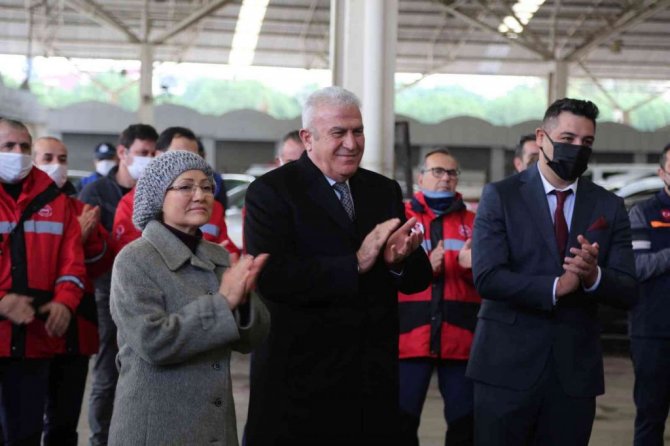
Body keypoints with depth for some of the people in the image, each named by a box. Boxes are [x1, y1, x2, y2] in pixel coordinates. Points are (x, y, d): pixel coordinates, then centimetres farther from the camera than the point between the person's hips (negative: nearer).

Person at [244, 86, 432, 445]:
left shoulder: (384, 191, 11)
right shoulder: (270, 192, -6)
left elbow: (418, 280, 9)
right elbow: (272, 277, -20)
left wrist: (400, 260, -13)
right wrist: (354, 264, -22)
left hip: (374, 379, 5)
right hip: (300, 379, -5)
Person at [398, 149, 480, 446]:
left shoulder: (472, 222, 13)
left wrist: (471, 265, -15)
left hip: (460, 334, 2)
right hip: (411, 333, -2)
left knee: (465, 419, 4)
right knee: (402, 418, -1)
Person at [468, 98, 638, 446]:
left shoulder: (609, 207, 8)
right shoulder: (500, 196, -1)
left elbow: (628, 293, 2)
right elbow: (487, 277, -12)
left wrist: (594, 276, -19)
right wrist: (556, 287, -20)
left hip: (576, 368, 3)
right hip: (508, 365, -3)